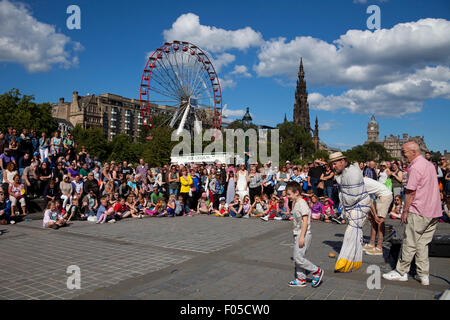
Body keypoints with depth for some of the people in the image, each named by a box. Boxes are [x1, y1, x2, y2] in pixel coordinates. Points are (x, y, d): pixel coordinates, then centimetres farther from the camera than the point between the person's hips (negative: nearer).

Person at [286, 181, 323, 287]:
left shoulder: (302, 203, -16)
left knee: (298, 257, -9)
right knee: (297, 257, 11)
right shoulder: (295, 203, 13)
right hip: (297, 234, 10)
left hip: (304, 235, -10)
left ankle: (317, 271, 5)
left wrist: (302, 237, -23)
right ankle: (301, 279, 21)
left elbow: (305, 221, -20)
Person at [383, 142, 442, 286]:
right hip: (434, 212, 9)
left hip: (419, 212, -9)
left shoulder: (415, 167, -15)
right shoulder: (430, 164, 14)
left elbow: (410, 193, -16)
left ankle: (401, 272, 11)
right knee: (423, 244, 13)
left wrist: (405, 211, -8)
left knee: (410, 243, 1)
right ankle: (423, 275, 16)